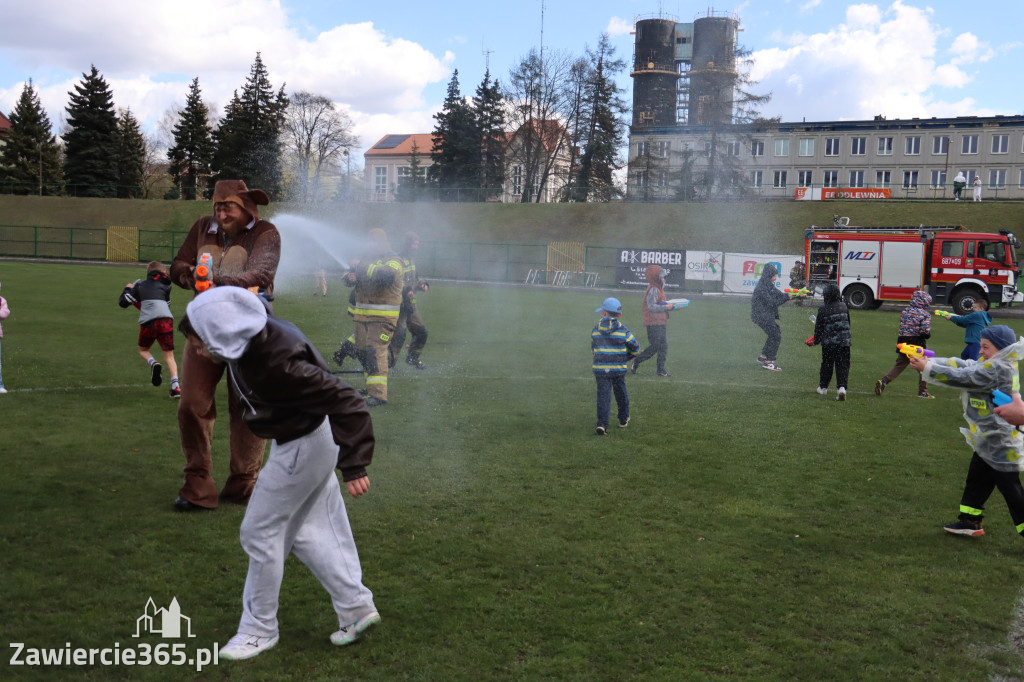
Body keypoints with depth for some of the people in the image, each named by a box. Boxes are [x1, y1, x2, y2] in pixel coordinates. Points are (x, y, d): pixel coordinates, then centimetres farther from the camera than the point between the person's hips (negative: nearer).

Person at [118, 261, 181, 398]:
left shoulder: (140, 285, 22)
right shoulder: (165, 285, 23)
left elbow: (123, 302, 19)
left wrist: (127, 290, 40)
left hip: (148, 322, 0)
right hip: (166, 319, 0)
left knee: (143, 350, 25)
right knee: (169, 356, 6)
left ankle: (153, 364, -8)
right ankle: (175, 386, -11)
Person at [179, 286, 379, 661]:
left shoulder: (277, 364, -37)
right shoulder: (250, 337, -12)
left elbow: (345, 401, -36)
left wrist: (353, 465, -35)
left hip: (303, 447, -9)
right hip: (306, 438, 9)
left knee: (260, 531, 3)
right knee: (308, 529, 18)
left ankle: (259, 629, 20)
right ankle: (355, 606, 29)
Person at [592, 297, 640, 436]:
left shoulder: (596, 329, 2)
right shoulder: (622, 330, -4)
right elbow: (635, 347, 3)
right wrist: (627, 357, 19)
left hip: (600, 368, 0)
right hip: (619, 368, 0)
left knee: (603, 395, 0)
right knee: (621, 393, 19)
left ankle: (602, 424, -13)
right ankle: (623, 419, 33)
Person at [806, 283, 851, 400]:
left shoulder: (823, 310, -8)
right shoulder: (844, 307, 5)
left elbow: (819, 328, -3)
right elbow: (848, 323, 16)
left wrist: (816, 341, 11)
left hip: (828, 342, -2)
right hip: (844, 341, 2)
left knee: (826, 365, 13)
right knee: (843, 365, 0)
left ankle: (823, 387, 25)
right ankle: (841, 387, -17)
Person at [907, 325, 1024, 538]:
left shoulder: (998, 369, -23)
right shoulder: (991, 364, 7)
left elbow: (961, 377, -24)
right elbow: (963, 365, 1)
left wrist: (927, 367, -19)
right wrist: (928, 360, -10)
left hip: (1001, 443, -10)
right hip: (987, 442, 10)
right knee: (976, 482, 18)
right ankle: (970, 522, 29)